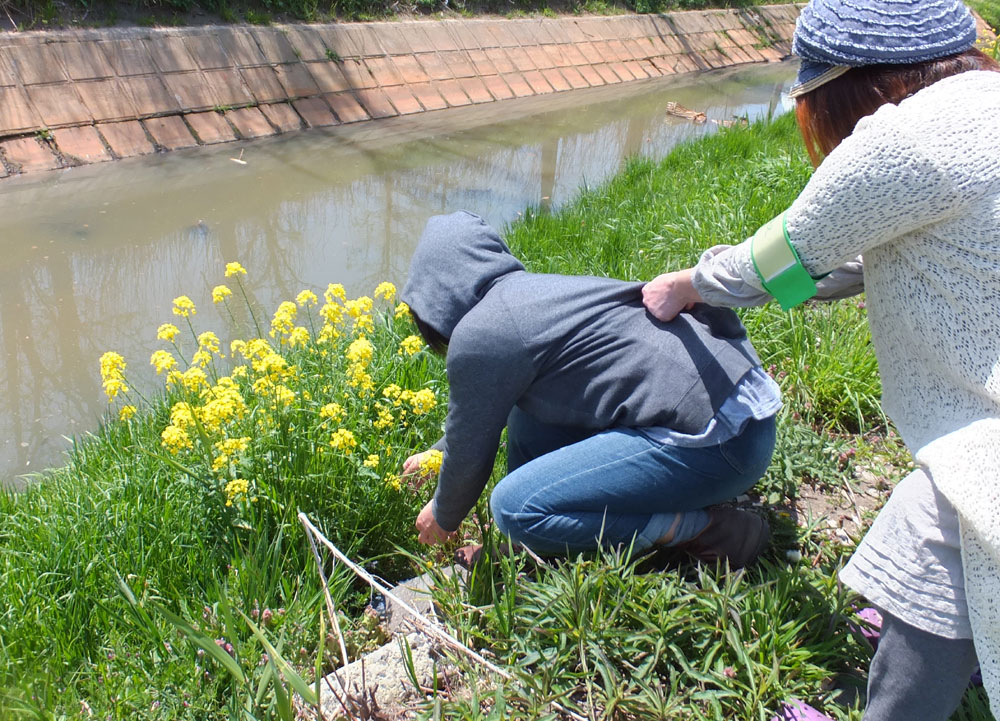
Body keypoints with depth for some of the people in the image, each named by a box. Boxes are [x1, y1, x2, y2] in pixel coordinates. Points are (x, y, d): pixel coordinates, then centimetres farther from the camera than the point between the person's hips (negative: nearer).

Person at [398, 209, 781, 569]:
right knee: (529, 402, 17)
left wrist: (444, 518, 23)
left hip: (719, 438, -10)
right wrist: (436, 453, 46)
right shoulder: (532, 290, 18)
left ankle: (708, 530, -5)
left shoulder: (479, 336, -10)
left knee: (515, 508, -12)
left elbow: (470, 452, 3)